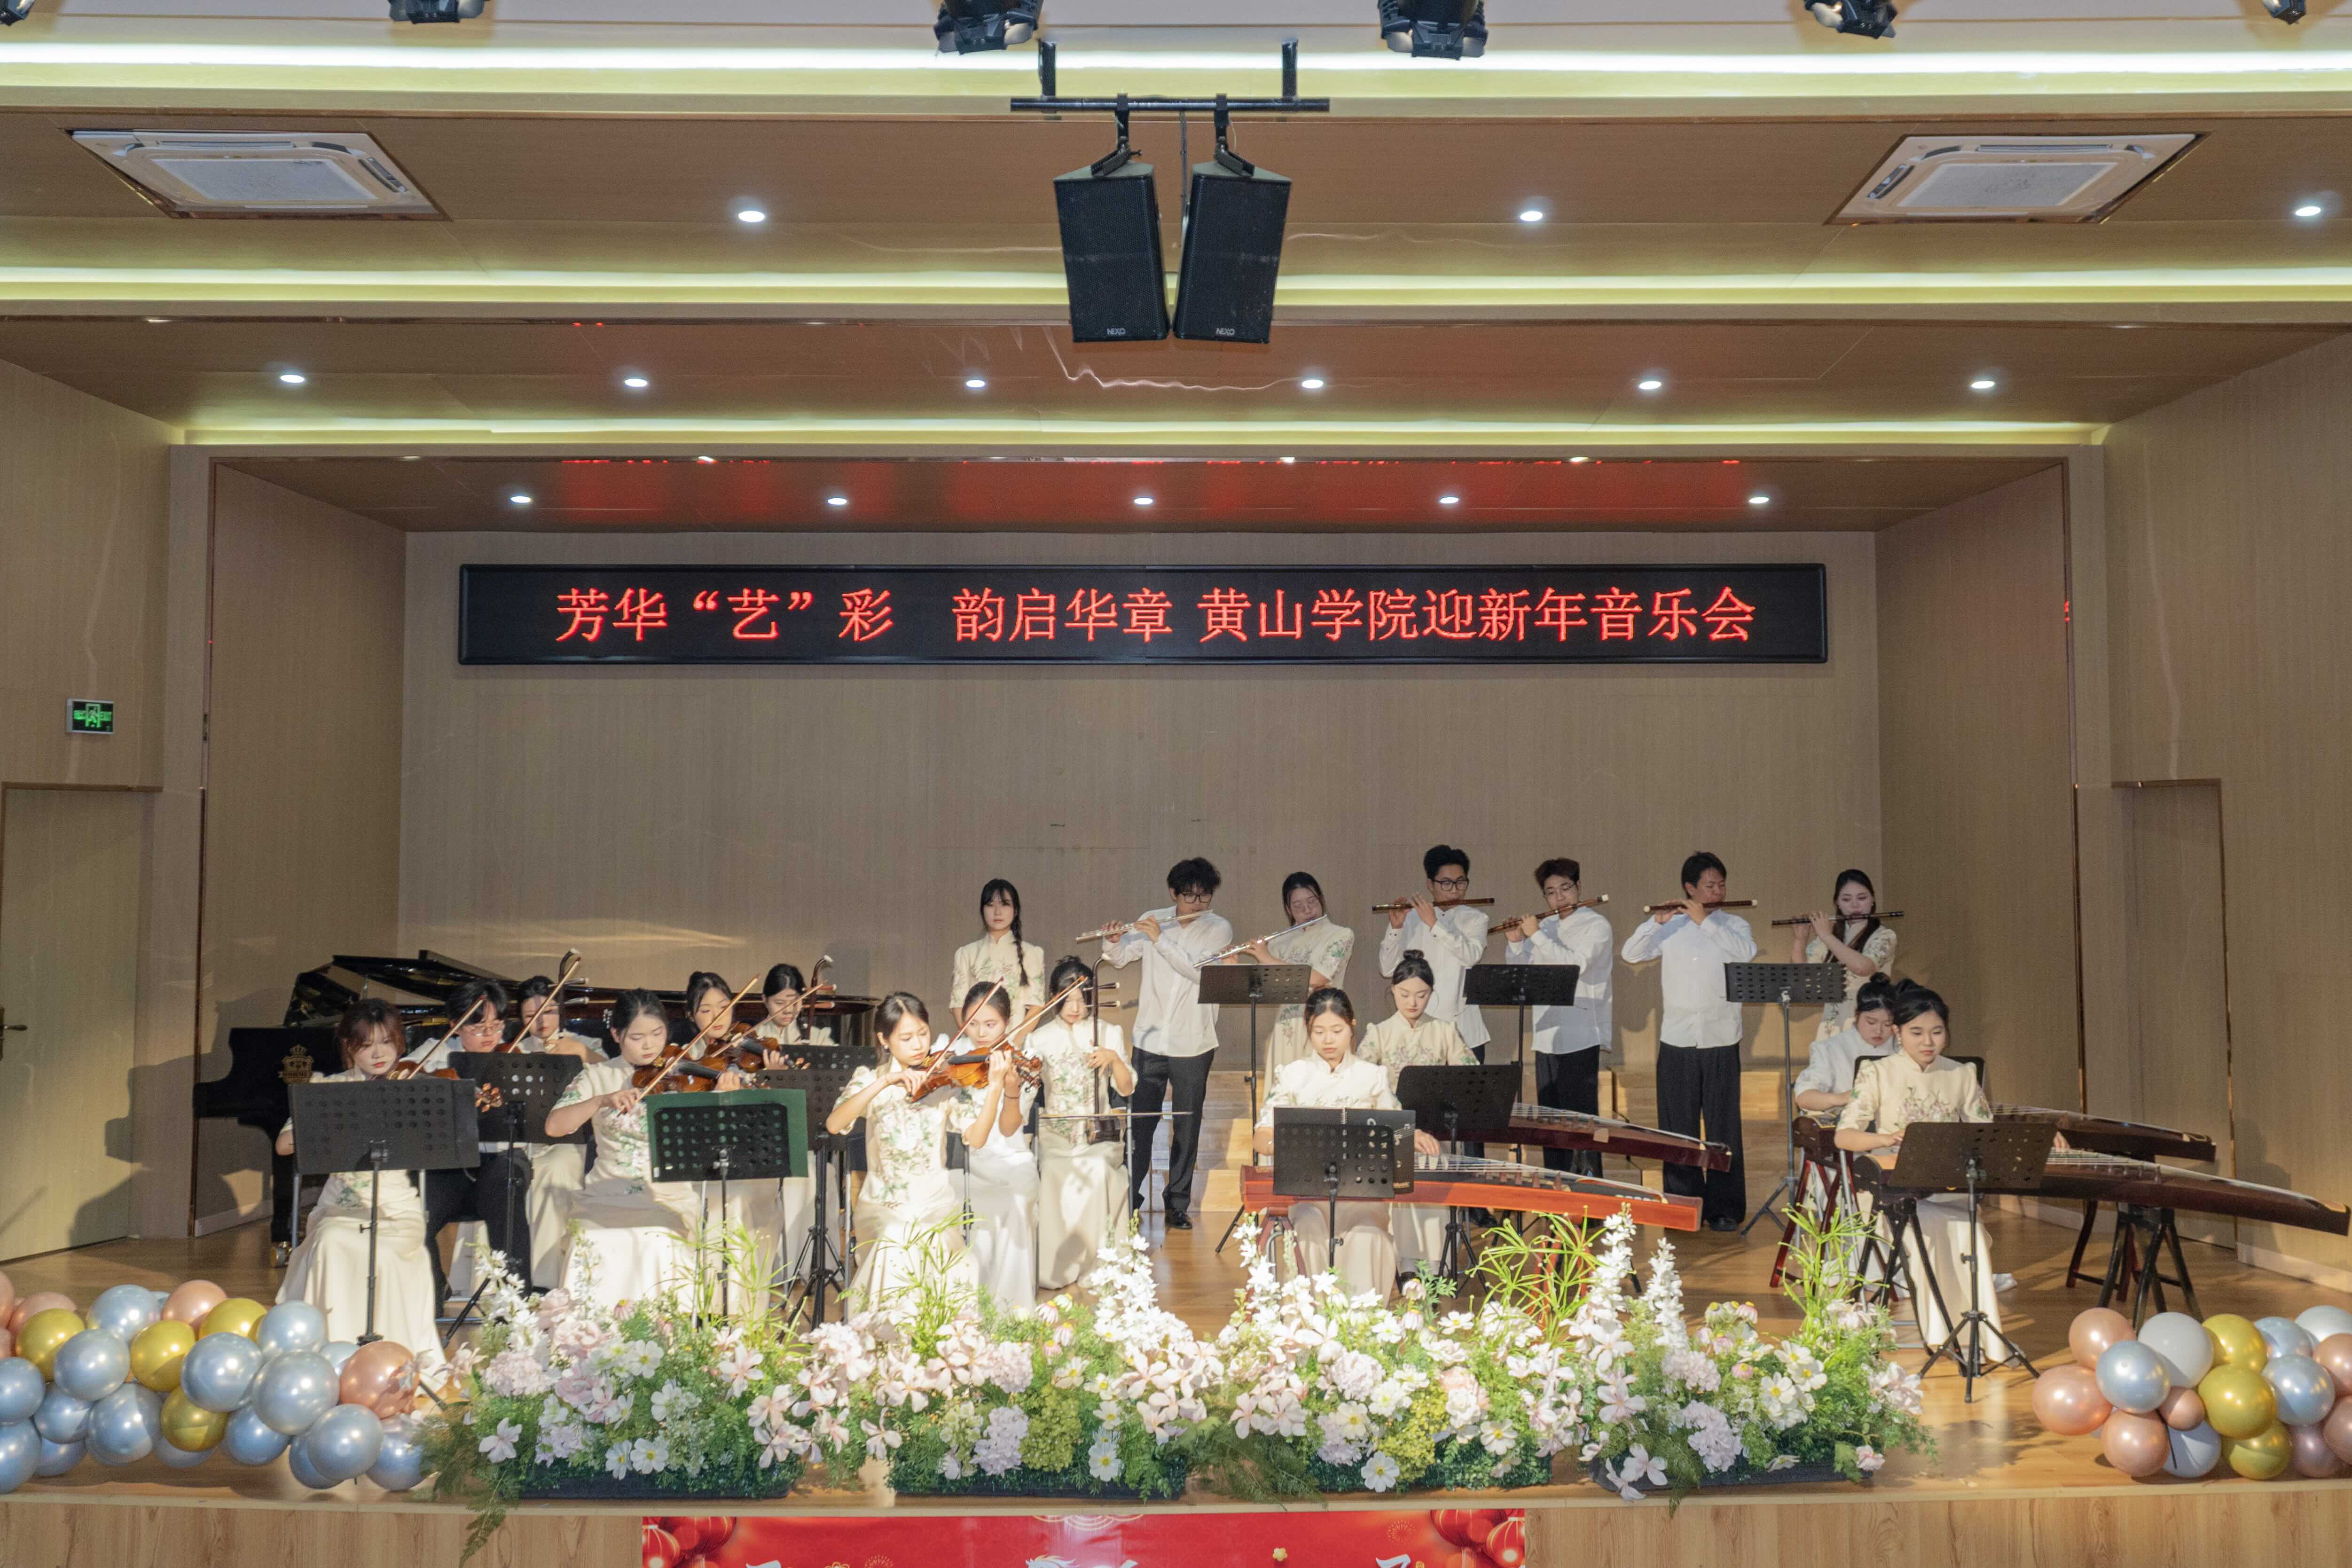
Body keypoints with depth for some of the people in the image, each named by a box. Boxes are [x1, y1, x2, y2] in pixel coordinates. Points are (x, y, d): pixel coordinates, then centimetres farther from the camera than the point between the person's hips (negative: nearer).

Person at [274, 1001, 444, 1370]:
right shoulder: (330, 1089, 8)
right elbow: (284, 1144, -1)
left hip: (397, 1209, -1)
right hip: (342, 1205, 1)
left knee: (385, 1254, -31)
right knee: (331, 1244, -31)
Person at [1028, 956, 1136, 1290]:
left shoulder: (1109, 1033, 9)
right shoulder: (1040, 1039, 10)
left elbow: (1127, 1089, 4)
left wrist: (1114, 1058, -14)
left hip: (1098, 1131, 0)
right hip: (1054, 1131, 0)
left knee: (1099, 1171, -33)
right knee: (1053, 1172, -32)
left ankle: (1098, 1265, -19)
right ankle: (1055, 1270, -19)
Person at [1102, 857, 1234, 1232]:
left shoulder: (1219, 930, -4)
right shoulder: (1152, 921, 3)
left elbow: (1199, 970, -19)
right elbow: (1119, 960, 5)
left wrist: (1161, 939, -22)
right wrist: (1113, 941, -16)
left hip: (1193, 1046, -1)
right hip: (1149, 1041, 2)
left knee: (1187, 1128, 6)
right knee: (1139, 1122, 6)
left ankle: (1179, 1204, 17)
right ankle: (1129, 1198, 18)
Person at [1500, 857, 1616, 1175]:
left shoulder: (1596, 925, -4)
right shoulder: (1546, 927, 14)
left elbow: (1575, 964, -20)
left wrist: (1536, 935, -16)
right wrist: (1516, 942, -2)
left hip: (1581, 1038, -6)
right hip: (1546, 1037, 7)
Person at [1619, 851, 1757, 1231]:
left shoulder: (1734, 925, 5)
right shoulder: (1669, 928, 6)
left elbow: (1747, 953, -16)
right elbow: (1630, 954, -5)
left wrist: (1704, 921, -18)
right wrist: (1657, 922, -17)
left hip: (1721, 1041, -1)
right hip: (1676, 1041, 1)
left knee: (1723, 1127, 2)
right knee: (1678, 1127, 6)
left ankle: (1725, 1209, 10)